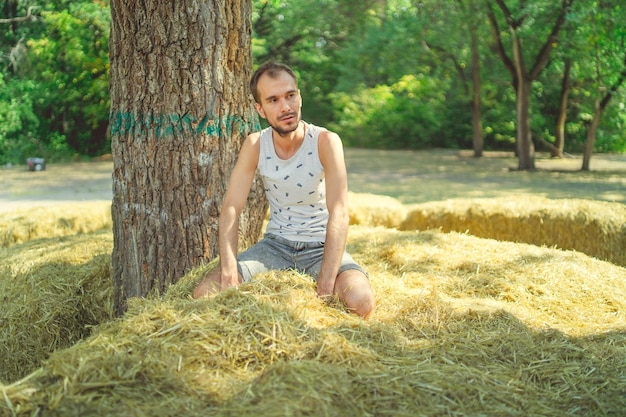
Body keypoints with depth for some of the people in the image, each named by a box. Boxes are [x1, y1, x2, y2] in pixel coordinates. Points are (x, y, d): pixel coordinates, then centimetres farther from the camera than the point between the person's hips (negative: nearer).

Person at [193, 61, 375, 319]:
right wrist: (229, 269, -27)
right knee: (205, 294, -16)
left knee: (360, 301, -31)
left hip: (321, 247, -2)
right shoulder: (255, 145, -6)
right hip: (275, 245, 3)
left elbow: (338, 214, -24)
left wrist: (326, 284, -33)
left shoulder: (326, 142, -17)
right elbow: (231, 208, -11)